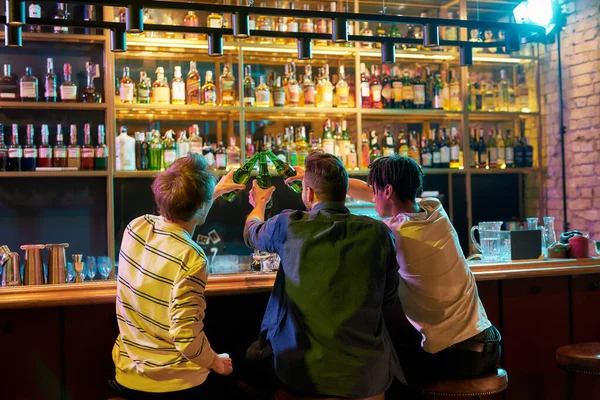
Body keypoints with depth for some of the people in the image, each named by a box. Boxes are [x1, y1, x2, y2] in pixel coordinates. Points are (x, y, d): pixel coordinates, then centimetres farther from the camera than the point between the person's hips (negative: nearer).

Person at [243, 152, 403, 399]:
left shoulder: (287, 226, -7)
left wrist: (259, 203, 38)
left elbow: (252, 234, 17)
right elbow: (389, 298, 6)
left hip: (299, 370, -1)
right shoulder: (378, 233, -5)